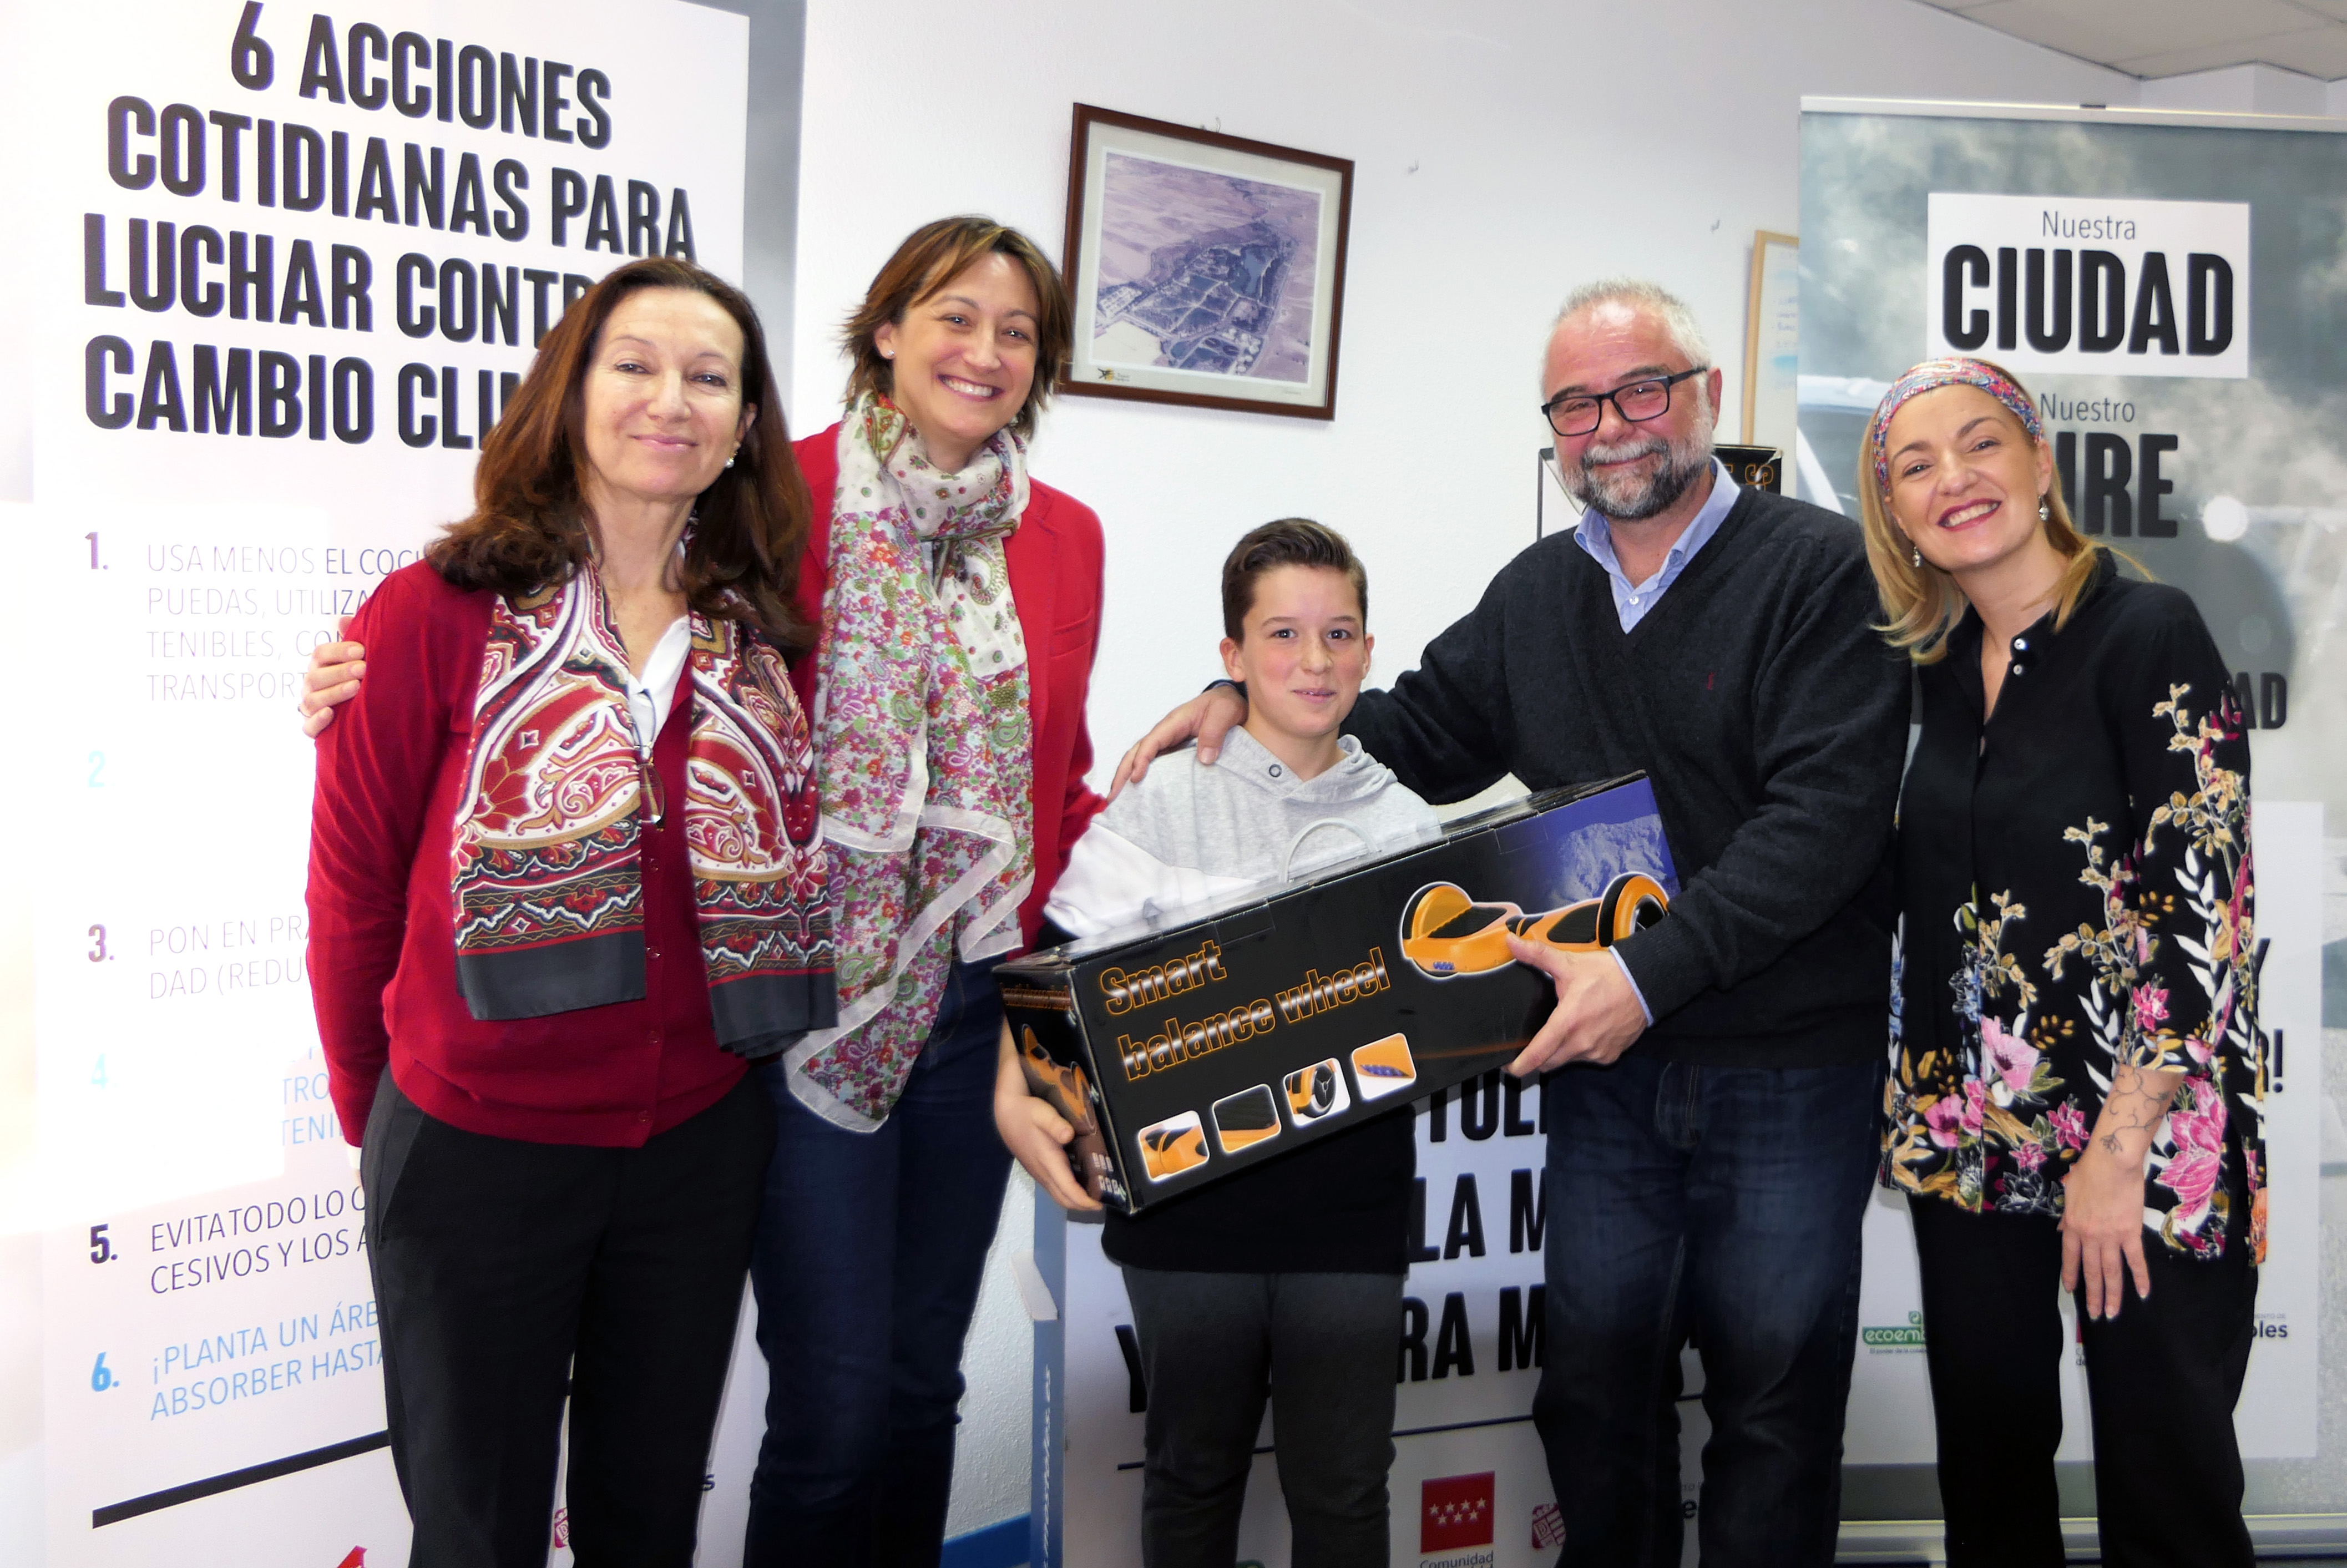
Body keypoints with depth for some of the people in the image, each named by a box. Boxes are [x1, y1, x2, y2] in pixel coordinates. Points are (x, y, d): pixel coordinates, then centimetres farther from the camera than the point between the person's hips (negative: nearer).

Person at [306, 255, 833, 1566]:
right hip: (477, 1150, -3)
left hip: (702, 1145, 3)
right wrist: (375, 1114, 4)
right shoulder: (437, 616, -10)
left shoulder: (767, 638, 2)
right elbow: (354, 888, -4)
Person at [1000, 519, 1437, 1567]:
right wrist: (1016, 1097, -20)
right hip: (1188, 1189, -2)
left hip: (1349, 1200, 2)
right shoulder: (1164, 807, -2)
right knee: (1192, 1471, 13)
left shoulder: (1404, 824, 8)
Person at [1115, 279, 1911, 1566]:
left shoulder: (1822, 570, -10)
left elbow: (1823, 817, -19)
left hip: (1788, 1068, -5)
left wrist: (1651, 968, -26)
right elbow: (1425, 735, 20)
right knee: (1595, 1382, 15)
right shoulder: (1537, 592, 10)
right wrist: (1250, 698, 4)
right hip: (1601, 1063, 5)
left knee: (1773, 1395, 9)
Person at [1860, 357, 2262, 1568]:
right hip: (1971, 1137, 6)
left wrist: (2121, 1148, -19)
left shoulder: (2148, 634, -11)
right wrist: (1918, 1116, 8)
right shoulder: (1939, 670, 8)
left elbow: (2205, 909, -16)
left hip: (2146, 1148, -6)